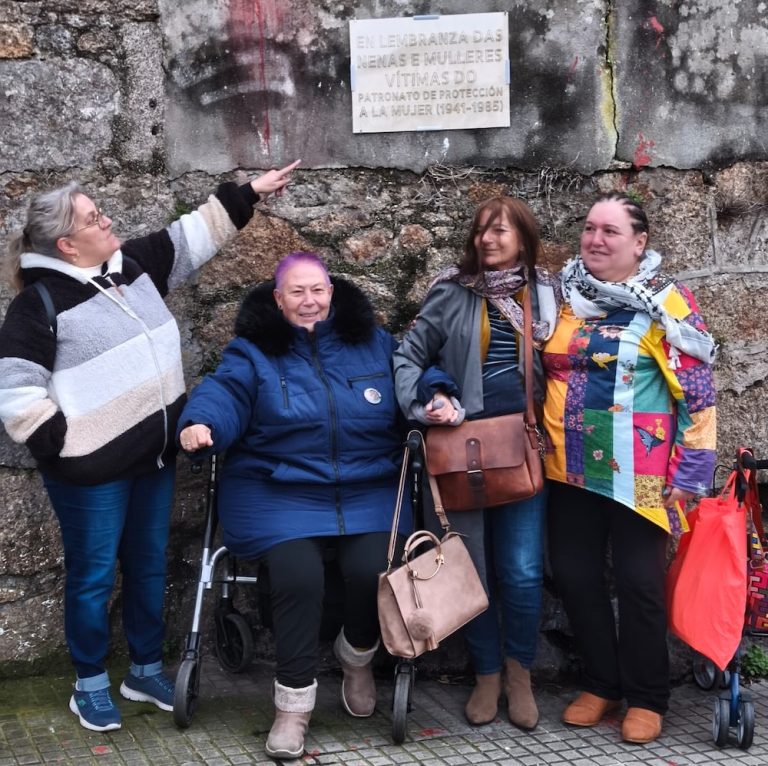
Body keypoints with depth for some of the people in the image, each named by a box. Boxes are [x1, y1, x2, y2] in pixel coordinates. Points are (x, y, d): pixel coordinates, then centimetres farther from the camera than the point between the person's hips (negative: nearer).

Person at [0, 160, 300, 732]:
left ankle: (147, 670, 32)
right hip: (91, 468, -7)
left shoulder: (134, 265, 5)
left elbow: (192, 237, 15)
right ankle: (90, 685, 23)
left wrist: (250, 193, 14)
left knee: (150, 566, 16)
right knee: (94, 574, 6)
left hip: (154, 454, 7)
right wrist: (57, 439, -16)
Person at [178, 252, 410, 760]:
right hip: (279, 494, -2)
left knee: (374, 571, -23)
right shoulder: (253, 351, 5)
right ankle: (294, 703, -9)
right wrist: (201, 426, -31)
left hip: (368, 492, 2)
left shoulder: (374, 342, 12)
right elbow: (224, 394, -9)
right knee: (298, 574, -27)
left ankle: (358, 657, 12)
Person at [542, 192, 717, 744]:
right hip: (571, 468, 5)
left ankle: (646, 697, 18)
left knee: (639, 582, 2)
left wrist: (689, 469, -12)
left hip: (638, 473, -5)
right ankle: (601, 683, 26)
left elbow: (697, 388, -8)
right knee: (574, 574, 9)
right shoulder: (562, 296, 7)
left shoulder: (667, 301, -7)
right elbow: (540, 374, 18)